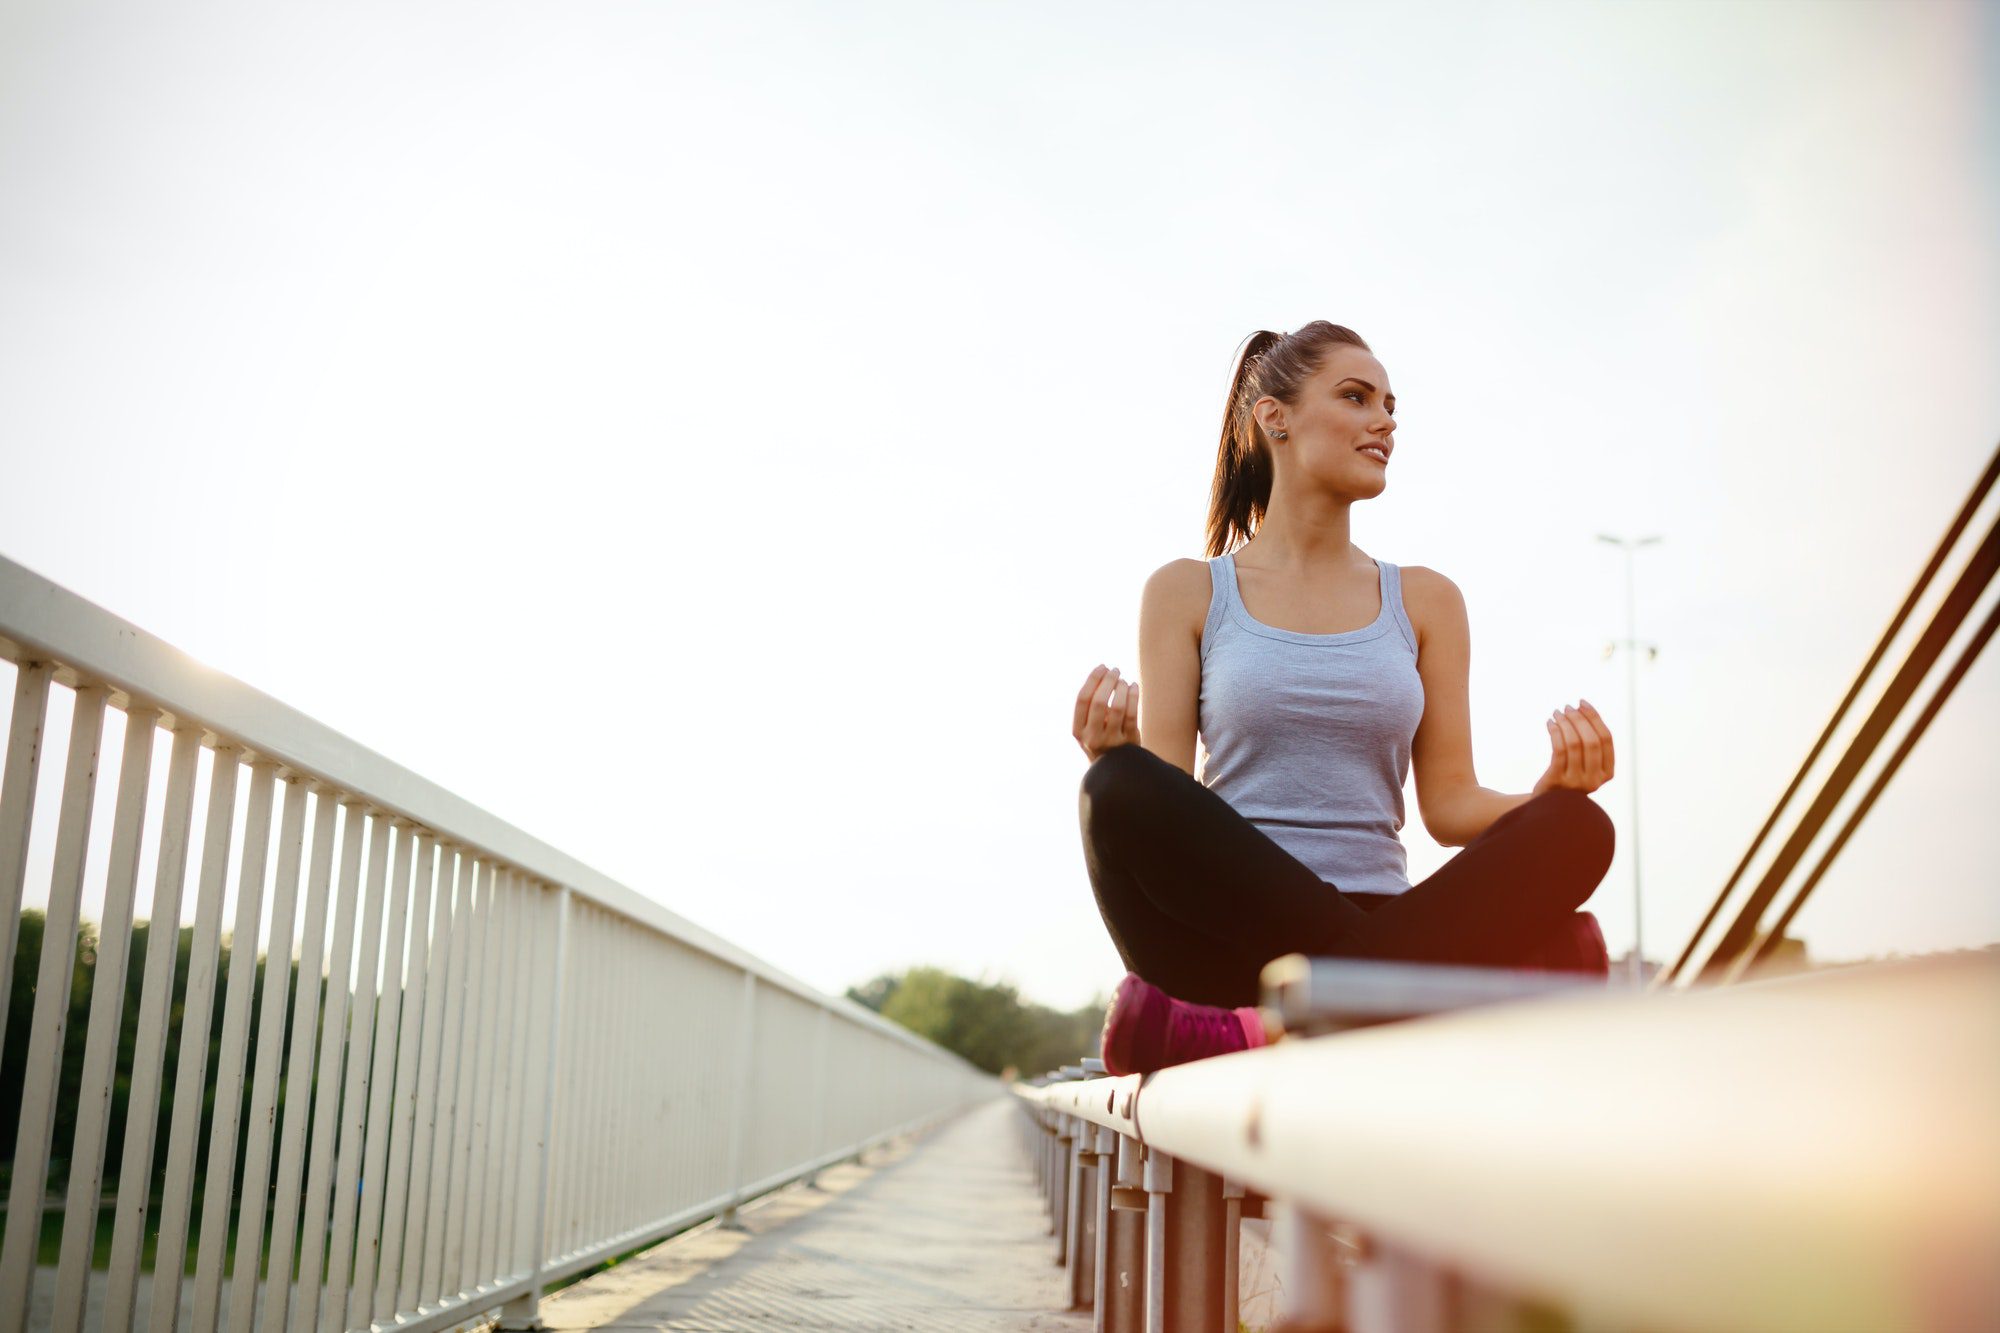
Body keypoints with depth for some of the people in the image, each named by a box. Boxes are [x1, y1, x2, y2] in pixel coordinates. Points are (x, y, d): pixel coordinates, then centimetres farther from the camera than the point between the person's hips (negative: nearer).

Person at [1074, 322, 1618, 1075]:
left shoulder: (1425, 602, 17)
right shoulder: (1188, 593, 10)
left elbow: (1450, 805, 10)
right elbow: (1159, 808, 2)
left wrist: (1552, 789, -11)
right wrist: (1111, 754, -21)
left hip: (1379, 922, 3)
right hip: (1229, 935, -2)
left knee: (1578, 829, -24)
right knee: (1121, 789, -33)